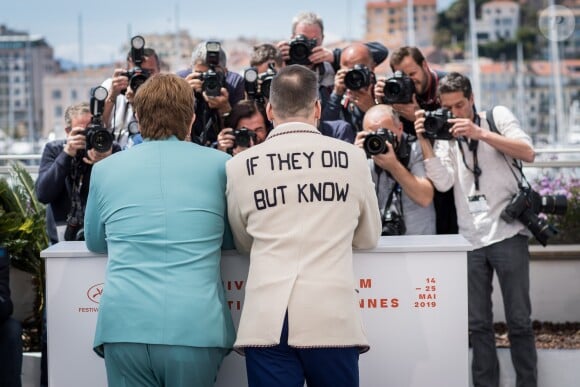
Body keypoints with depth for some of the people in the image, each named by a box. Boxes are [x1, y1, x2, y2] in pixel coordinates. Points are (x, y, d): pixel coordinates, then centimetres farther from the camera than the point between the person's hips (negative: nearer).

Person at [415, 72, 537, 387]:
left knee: (519, 319, 0)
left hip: (507, 233, -2)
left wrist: (480, 133, -18)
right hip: (470, 239, 2)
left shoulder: (497, 116, 5)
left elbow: (527, 153, -10)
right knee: (478, 323, 4)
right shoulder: (444, 136, 10)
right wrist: (424, 142, -14)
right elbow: (443, 182, -5)